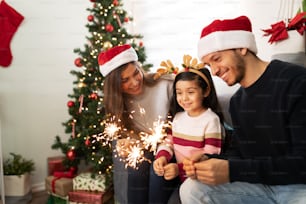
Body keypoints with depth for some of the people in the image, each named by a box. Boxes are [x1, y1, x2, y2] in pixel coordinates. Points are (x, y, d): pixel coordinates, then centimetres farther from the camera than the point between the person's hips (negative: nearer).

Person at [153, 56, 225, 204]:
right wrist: (162, 157, -14)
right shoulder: (178, 116, 7)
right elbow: (168, 143, 9)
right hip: (181, 179, 6)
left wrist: (180, 168, -27)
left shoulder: (211, 120, -15)